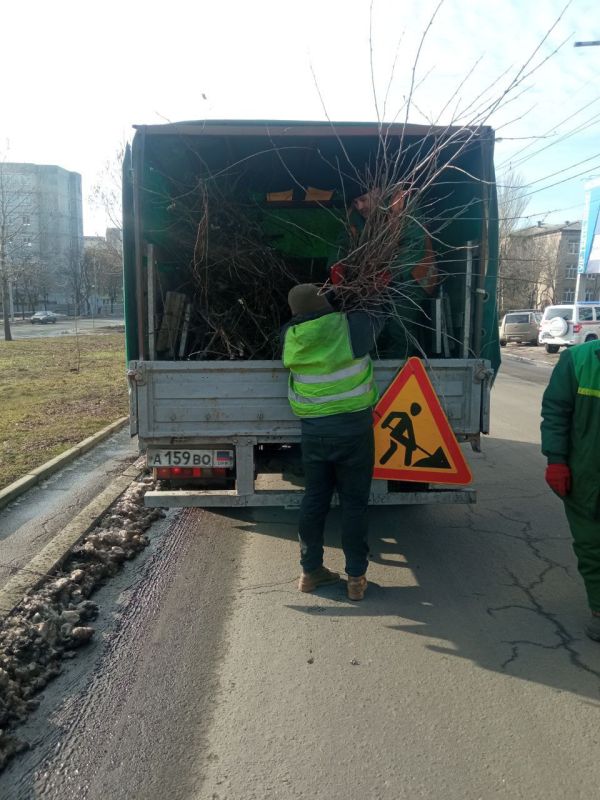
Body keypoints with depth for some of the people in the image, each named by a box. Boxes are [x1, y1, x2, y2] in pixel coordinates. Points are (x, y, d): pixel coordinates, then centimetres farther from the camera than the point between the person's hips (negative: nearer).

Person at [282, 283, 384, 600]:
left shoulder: (289, 336, -4)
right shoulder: (353, 326, -10)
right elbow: (378, 318, 11)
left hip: (313, 429, 3)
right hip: (353, 428, -2)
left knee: (314, 499, 14)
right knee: (354, 502, 7)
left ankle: (310, 570, 24)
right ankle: (356, 577, 15)